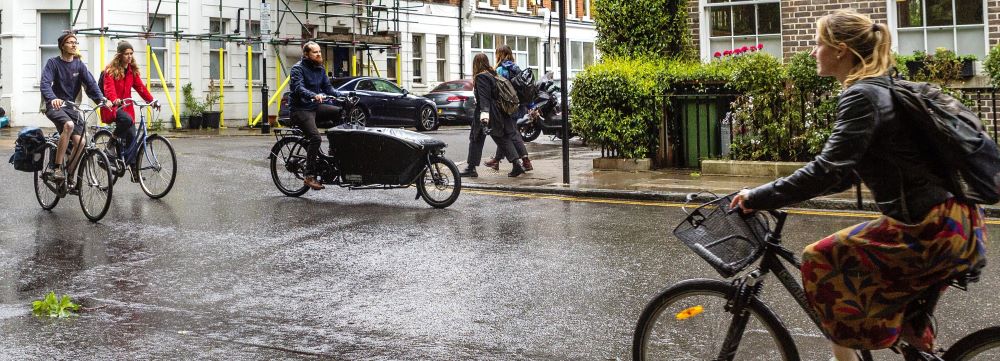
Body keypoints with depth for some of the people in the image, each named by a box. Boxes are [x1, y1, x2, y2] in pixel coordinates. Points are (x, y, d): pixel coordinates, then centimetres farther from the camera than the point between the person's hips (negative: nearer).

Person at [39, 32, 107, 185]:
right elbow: (45, 84, -20)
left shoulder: (79, 64, 5)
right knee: (69, 125, -35)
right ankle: (58, 168, -28)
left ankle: (69, 175, 12)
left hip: (71, 106, 5)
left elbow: (91, 83, -5)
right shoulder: (53, 62, -7)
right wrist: (52, 98, -41)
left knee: (80, 142, -10)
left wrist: (101, 99, -22)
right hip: (55, 106, -4)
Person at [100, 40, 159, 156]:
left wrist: (151, 100, -10)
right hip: (112, 107, -6)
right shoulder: (111, 70, -8)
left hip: (126, 107, 6)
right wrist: (115, 100, -42)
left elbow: (140, 87, 5)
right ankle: (112, 144, -13)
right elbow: (109, 88, -22)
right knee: (126, 119, -36)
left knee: (131, 138, 1)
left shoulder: (133, 70, 11)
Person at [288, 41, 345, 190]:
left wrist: (342, 95, -11)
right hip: (300, 109, -7)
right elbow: (298, 88, -26)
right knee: (315, 138, -26)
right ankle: (309, 176, -21)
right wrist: (314, 95, -44)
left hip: (315, 106, 8)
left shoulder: (320, 69, 12)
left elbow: (328, 87, 7)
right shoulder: (298, 68, -11)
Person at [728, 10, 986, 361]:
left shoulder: (861, 96, -15)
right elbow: (846, 172, 18)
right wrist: (775, 194, 15)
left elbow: (828, 170, -24)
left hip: (932, 231, -10)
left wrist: (758, 197, -17)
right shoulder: (882, 89, 14)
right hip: (956, 222, 10)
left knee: (822, 261, -3)